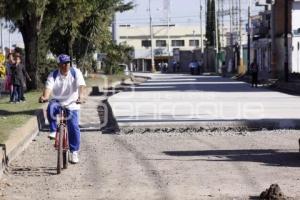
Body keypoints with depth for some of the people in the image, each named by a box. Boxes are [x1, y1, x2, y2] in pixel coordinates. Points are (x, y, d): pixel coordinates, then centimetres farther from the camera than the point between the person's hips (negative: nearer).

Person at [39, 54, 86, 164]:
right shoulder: (53, 75, -5)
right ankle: (53, 131, -15)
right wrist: (45, 97, -42)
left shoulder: (76, 73, -8)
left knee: (74, 128, -7)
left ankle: (74, 152, 7)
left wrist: (81, 95, -43)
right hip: (57, 102, 1)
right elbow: (48, 87, -21)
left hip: (72, 104, 0)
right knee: (51, 108, -34)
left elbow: (81, 85, -23)